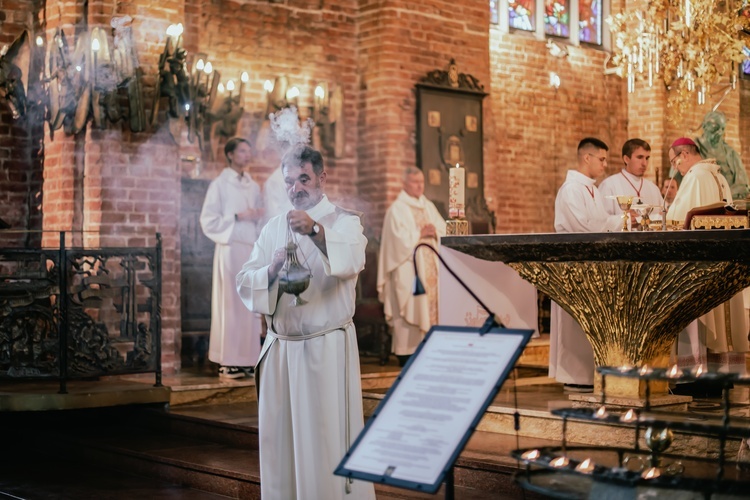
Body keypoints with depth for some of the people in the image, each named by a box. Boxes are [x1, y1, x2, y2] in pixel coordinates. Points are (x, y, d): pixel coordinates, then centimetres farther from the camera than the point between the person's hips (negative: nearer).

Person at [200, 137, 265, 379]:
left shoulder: (253, 186, 15)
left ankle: (247, 359, 10)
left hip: (252, 248, 6)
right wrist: (238, 217, -13)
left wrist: (258, 216, -2)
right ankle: (227, 362, -3)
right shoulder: (219, 184, -2)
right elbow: (208, 220, -7)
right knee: (230, 303, -6)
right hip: (230, 248, -6)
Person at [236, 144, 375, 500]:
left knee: (328, 440, -5)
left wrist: (316, 231, -40)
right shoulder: (274, 229, 12)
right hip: (280, 348, 4)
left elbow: (352, 260, -23)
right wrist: (272, 270, -15)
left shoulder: (343, 222, -1)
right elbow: (245, 284, 6)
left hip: (327, 348, -4)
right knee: (280, 440, 8)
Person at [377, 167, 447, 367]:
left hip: (430, 266, 7)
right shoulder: (397, 209, -4)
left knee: (431, 304, 2)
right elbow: (400, 238, -15)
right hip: (408, 267, -7)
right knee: (410, 307, -9)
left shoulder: (428, 206, 16)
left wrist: (434, 232, -8)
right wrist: (420, 234, -13)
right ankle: (406, 351, -6)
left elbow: (444, 230, 12)